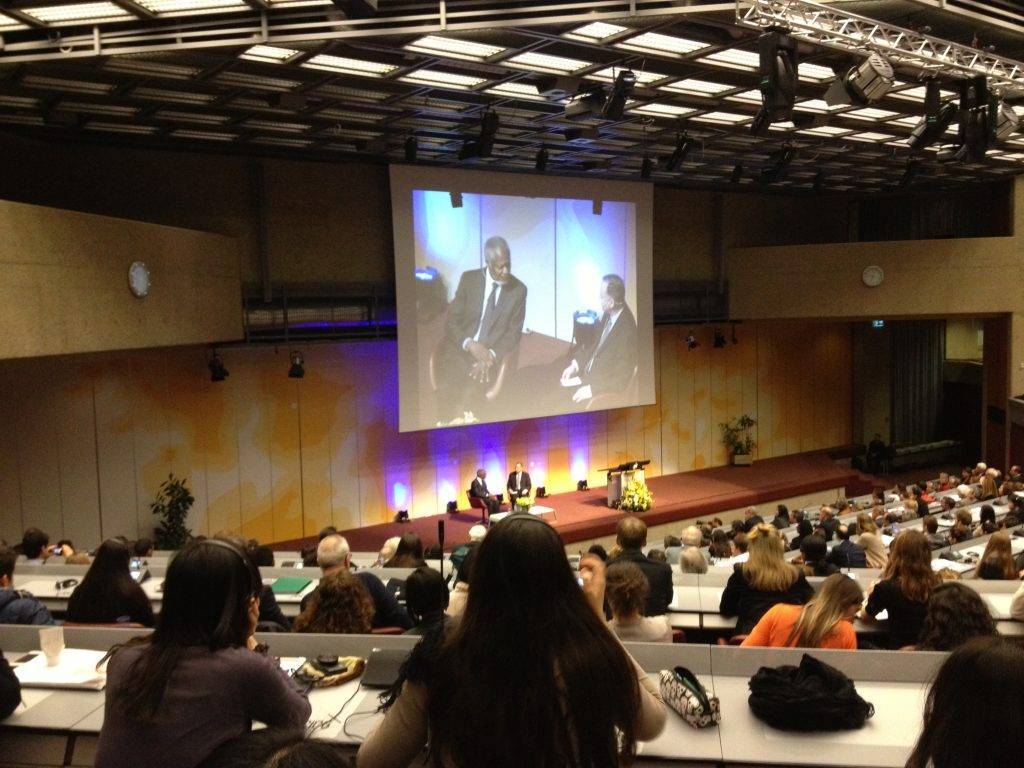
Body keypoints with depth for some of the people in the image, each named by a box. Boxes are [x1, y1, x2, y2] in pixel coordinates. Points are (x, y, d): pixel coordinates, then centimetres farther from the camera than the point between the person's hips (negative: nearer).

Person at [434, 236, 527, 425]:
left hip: (492, 356, -1)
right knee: (446, 388, -28)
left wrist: (491, 355, -16)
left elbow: (514, 333, 2)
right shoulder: (468, 279, 3)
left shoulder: (518, 289, 2)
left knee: (471, 391, -31)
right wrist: (470, 344, -18)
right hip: (460, 350, 1)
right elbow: (451, 320, 1)